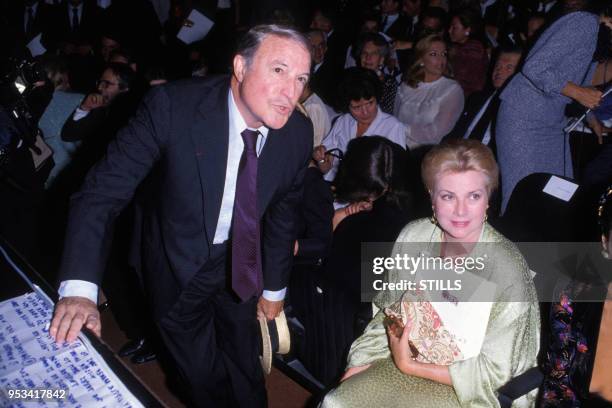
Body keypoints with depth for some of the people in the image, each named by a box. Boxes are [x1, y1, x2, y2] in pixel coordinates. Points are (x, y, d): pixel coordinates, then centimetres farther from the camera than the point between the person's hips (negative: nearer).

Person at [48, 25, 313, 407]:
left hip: (241, 260, 3)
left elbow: (283, 211, -2)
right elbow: (104, 189, -28)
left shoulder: (299, 132, -16)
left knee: (245, 367, 22)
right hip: (178, 262, -2)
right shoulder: (172, 105, -28)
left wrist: (275, 288, 7)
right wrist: (79, 288, -37)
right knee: (203, 377, 15)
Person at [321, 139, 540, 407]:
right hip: (406, 357, 4)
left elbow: (492, 372, -13)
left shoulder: (508, 271, -22)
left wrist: (411, 366, -15)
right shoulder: (413, 236, -9)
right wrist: (363, 363, -3)